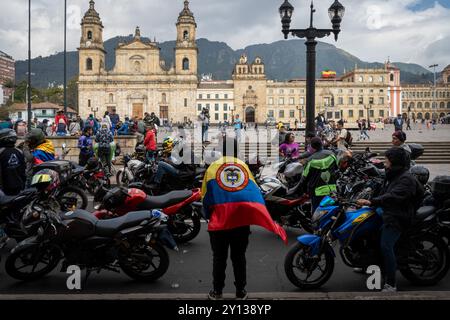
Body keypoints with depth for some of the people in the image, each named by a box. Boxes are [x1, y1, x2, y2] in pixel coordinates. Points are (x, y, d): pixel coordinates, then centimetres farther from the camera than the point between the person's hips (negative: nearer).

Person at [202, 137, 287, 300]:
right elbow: (255, 192, 2)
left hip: (219, 221, -1)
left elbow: (206, 195, 2)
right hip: (242, 220, 2)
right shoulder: (244, 166, 8)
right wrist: (265, 219, 5)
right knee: (239, 257, 13)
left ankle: (217, 291, 18)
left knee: (219, 258, 10)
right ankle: (241, 291, 19)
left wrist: (207, 215, 14)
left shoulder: (214, 166, 3)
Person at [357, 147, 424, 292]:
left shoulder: (406, 178, -16)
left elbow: (393, 196, -28)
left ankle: (391, 284, -21)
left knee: (386, 246, -22)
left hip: (397, 218, -11)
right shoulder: (393, 175, 17)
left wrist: (371, 202, -34)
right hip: (388, 214, 11)